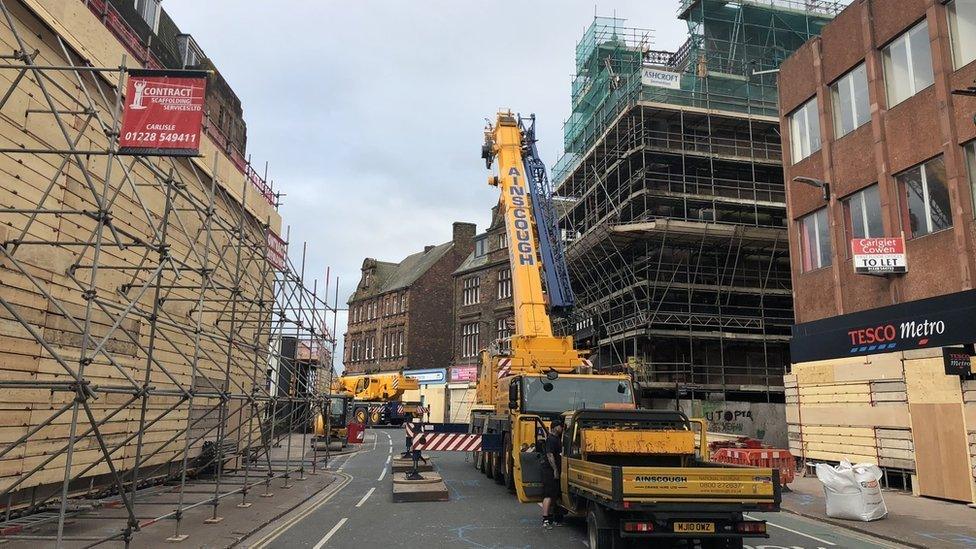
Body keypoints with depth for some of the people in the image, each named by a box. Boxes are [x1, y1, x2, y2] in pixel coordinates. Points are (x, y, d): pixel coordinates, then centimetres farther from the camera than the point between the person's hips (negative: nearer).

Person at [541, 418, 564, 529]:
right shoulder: (551, 439, -15)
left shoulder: (556, 438, 16)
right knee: (548, 495, -11)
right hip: (550, 470, -10)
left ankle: (550, 517, 23)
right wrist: (555, 470, -23)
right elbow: (550, 455, -22)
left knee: (554, 495, 15)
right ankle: (545, 520, -11)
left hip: (554, 470, 10)